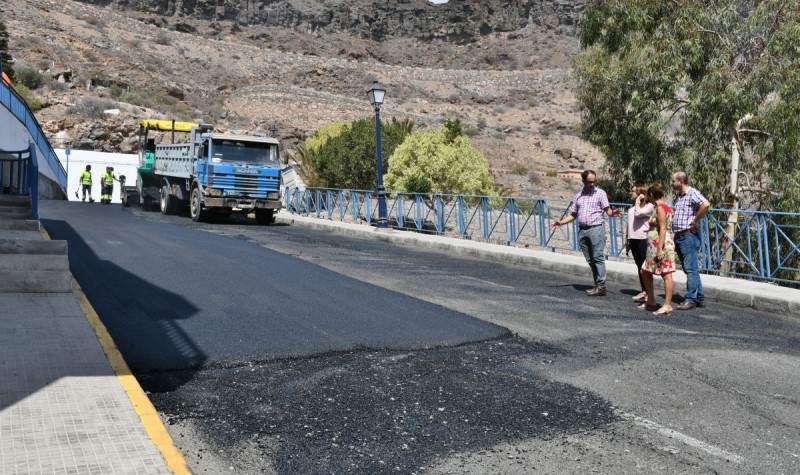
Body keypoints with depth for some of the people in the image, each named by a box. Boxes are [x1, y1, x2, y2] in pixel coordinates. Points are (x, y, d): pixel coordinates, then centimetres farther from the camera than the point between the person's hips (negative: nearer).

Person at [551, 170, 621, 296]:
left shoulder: (600, 193, 3)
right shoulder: (578, 195, 16)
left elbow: (607, 210, -6)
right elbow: (573, 215, 20)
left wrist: (612, 213, -28)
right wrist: (561, 222, 7)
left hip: (596, 228, -5)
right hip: (582, 230, 5)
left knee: (598, 257, -9)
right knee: (590, 260, 7)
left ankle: (601, 287, -10)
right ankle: (598, 285, 13)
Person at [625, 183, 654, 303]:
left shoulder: (649, 206, -5)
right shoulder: (632, 207, 18)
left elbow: (638, 214, -23)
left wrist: (638, 200, -9)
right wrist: (627, 241, 16)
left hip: (643, 239, -7)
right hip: (633, 239, 7)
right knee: (639, 266, 9)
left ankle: (647, 292, -2)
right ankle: (644, 291, 15)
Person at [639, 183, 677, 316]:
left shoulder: (660, 208, -12)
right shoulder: (666, 207, 17)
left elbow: (663, 229, -18)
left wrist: (660, 249, -22)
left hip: (661, 245, -11)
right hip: (654, 247, 11)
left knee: (666, 274, -10)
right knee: (645, 272, 16)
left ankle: (667, 306, -11)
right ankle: (650, 302, 23)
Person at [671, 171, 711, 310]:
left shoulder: (692, 193, -10)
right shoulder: (678, 196, 18)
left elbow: (706, 204, -29)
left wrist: (694, 222, -21)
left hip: (688, 236, -10)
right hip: (678, 236, 10)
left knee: (691, 269, -6)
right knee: (689, 269, 12)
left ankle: (690, 299, -4)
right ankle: (700, 298, 19)